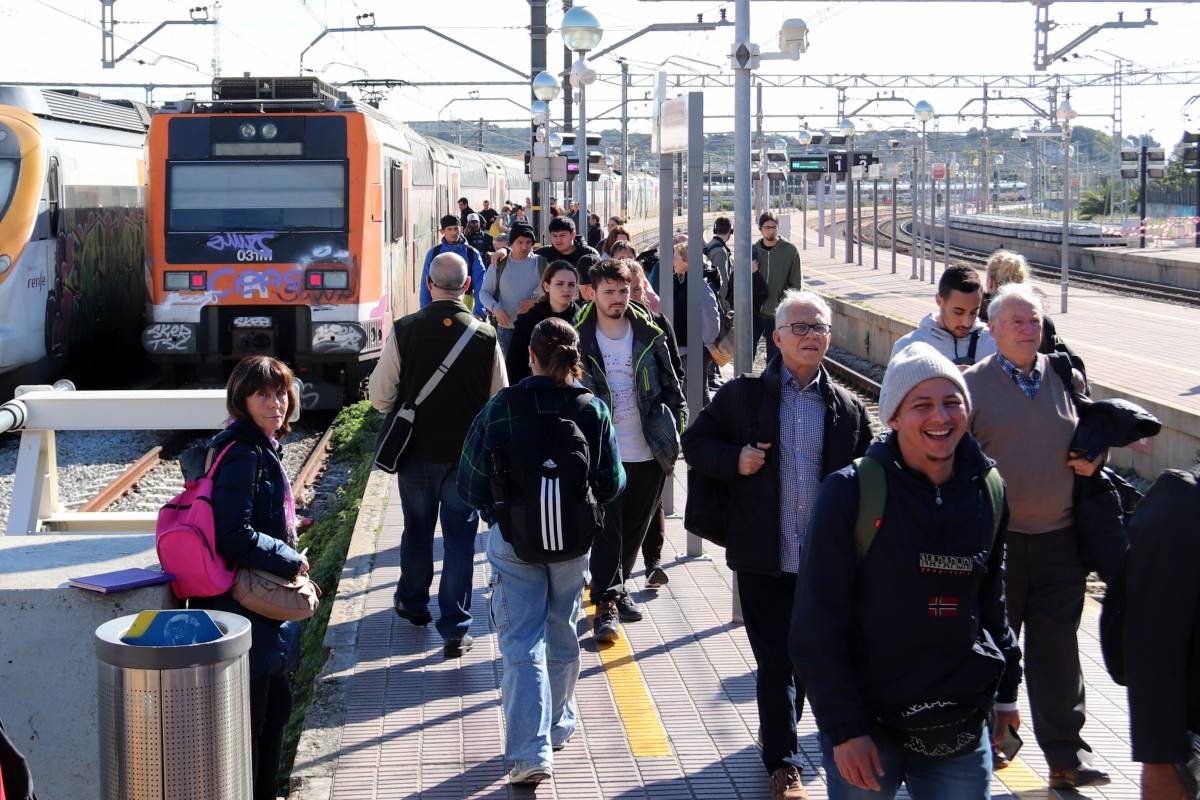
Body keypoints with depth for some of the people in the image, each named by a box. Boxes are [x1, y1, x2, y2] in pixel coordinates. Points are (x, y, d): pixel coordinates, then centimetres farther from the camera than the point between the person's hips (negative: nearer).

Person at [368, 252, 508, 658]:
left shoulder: (404, 330, -12)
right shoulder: (486, 336, -11)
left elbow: (380, 395, -9)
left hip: (416, 450, 1)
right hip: (466, 453, -1)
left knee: (417, 529, 20)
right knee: (460, 536, 6)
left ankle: (413, 603, 40)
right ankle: (454, 629, 4)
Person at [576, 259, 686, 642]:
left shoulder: (649, 334, 4)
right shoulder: (579, 338, -4)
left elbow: (669, 384, 13)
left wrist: (678, 422, 6)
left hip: (647, 451, 4)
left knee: (634, 527, 15)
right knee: (607, 528, -8)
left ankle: (616, 586, 33)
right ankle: (606, 602, -6)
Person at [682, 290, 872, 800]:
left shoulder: (849, 409, 4)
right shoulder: (743, 395, -1)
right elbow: (694, 443, 4)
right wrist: (735, 460, -14)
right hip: (762, 557, -2)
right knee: (774, 660, 0)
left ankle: (777, 734, 39)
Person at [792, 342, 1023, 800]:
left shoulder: (989, 491, 4)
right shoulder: (852, 491, -11)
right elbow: (817, 622, -11)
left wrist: (1006, 690, 18)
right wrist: (843, 727, -14)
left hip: (960, 730, 4)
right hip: (865, 728, -4)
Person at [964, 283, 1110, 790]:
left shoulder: (1067, 377, 7)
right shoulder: (972, 385, -3)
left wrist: (1095, 457, 0)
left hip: (1058, 539, 2)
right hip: (995, 539, -2)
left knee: (1057, 649, 6)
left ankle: (1066, 756, 15)